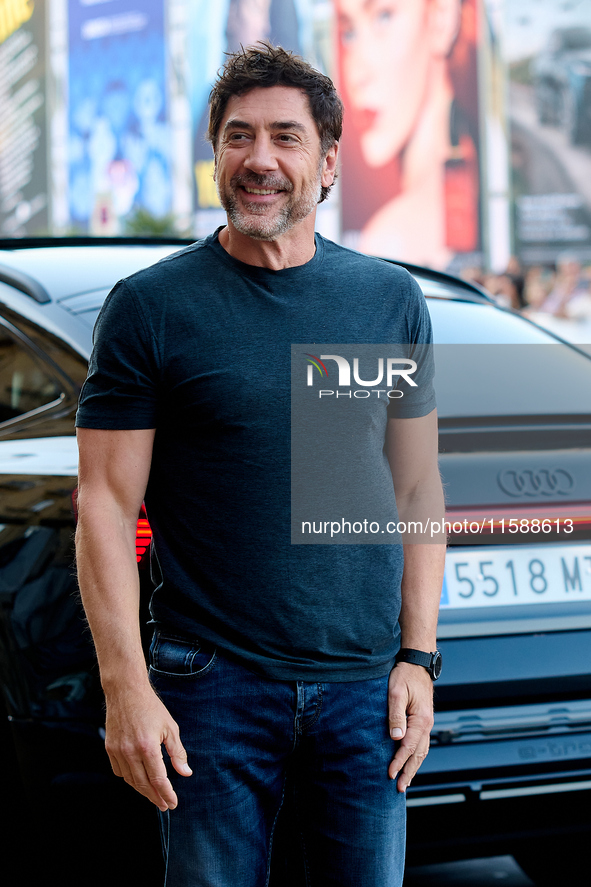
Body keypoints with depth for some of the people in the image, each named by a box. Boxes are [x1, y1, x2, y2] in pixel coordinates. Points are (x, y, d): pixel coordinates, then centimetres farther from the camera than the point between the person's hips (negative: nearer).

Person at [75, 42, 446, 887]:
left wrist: (418, 658, 4)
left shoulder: (392, 300, 8)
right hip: (213, 690, -2)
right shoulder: (149, 305, -2)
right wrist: (126, 687, -11)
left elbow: (417, 490, 12)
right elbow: (106, 505, -4)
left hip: (365, 687, 3)